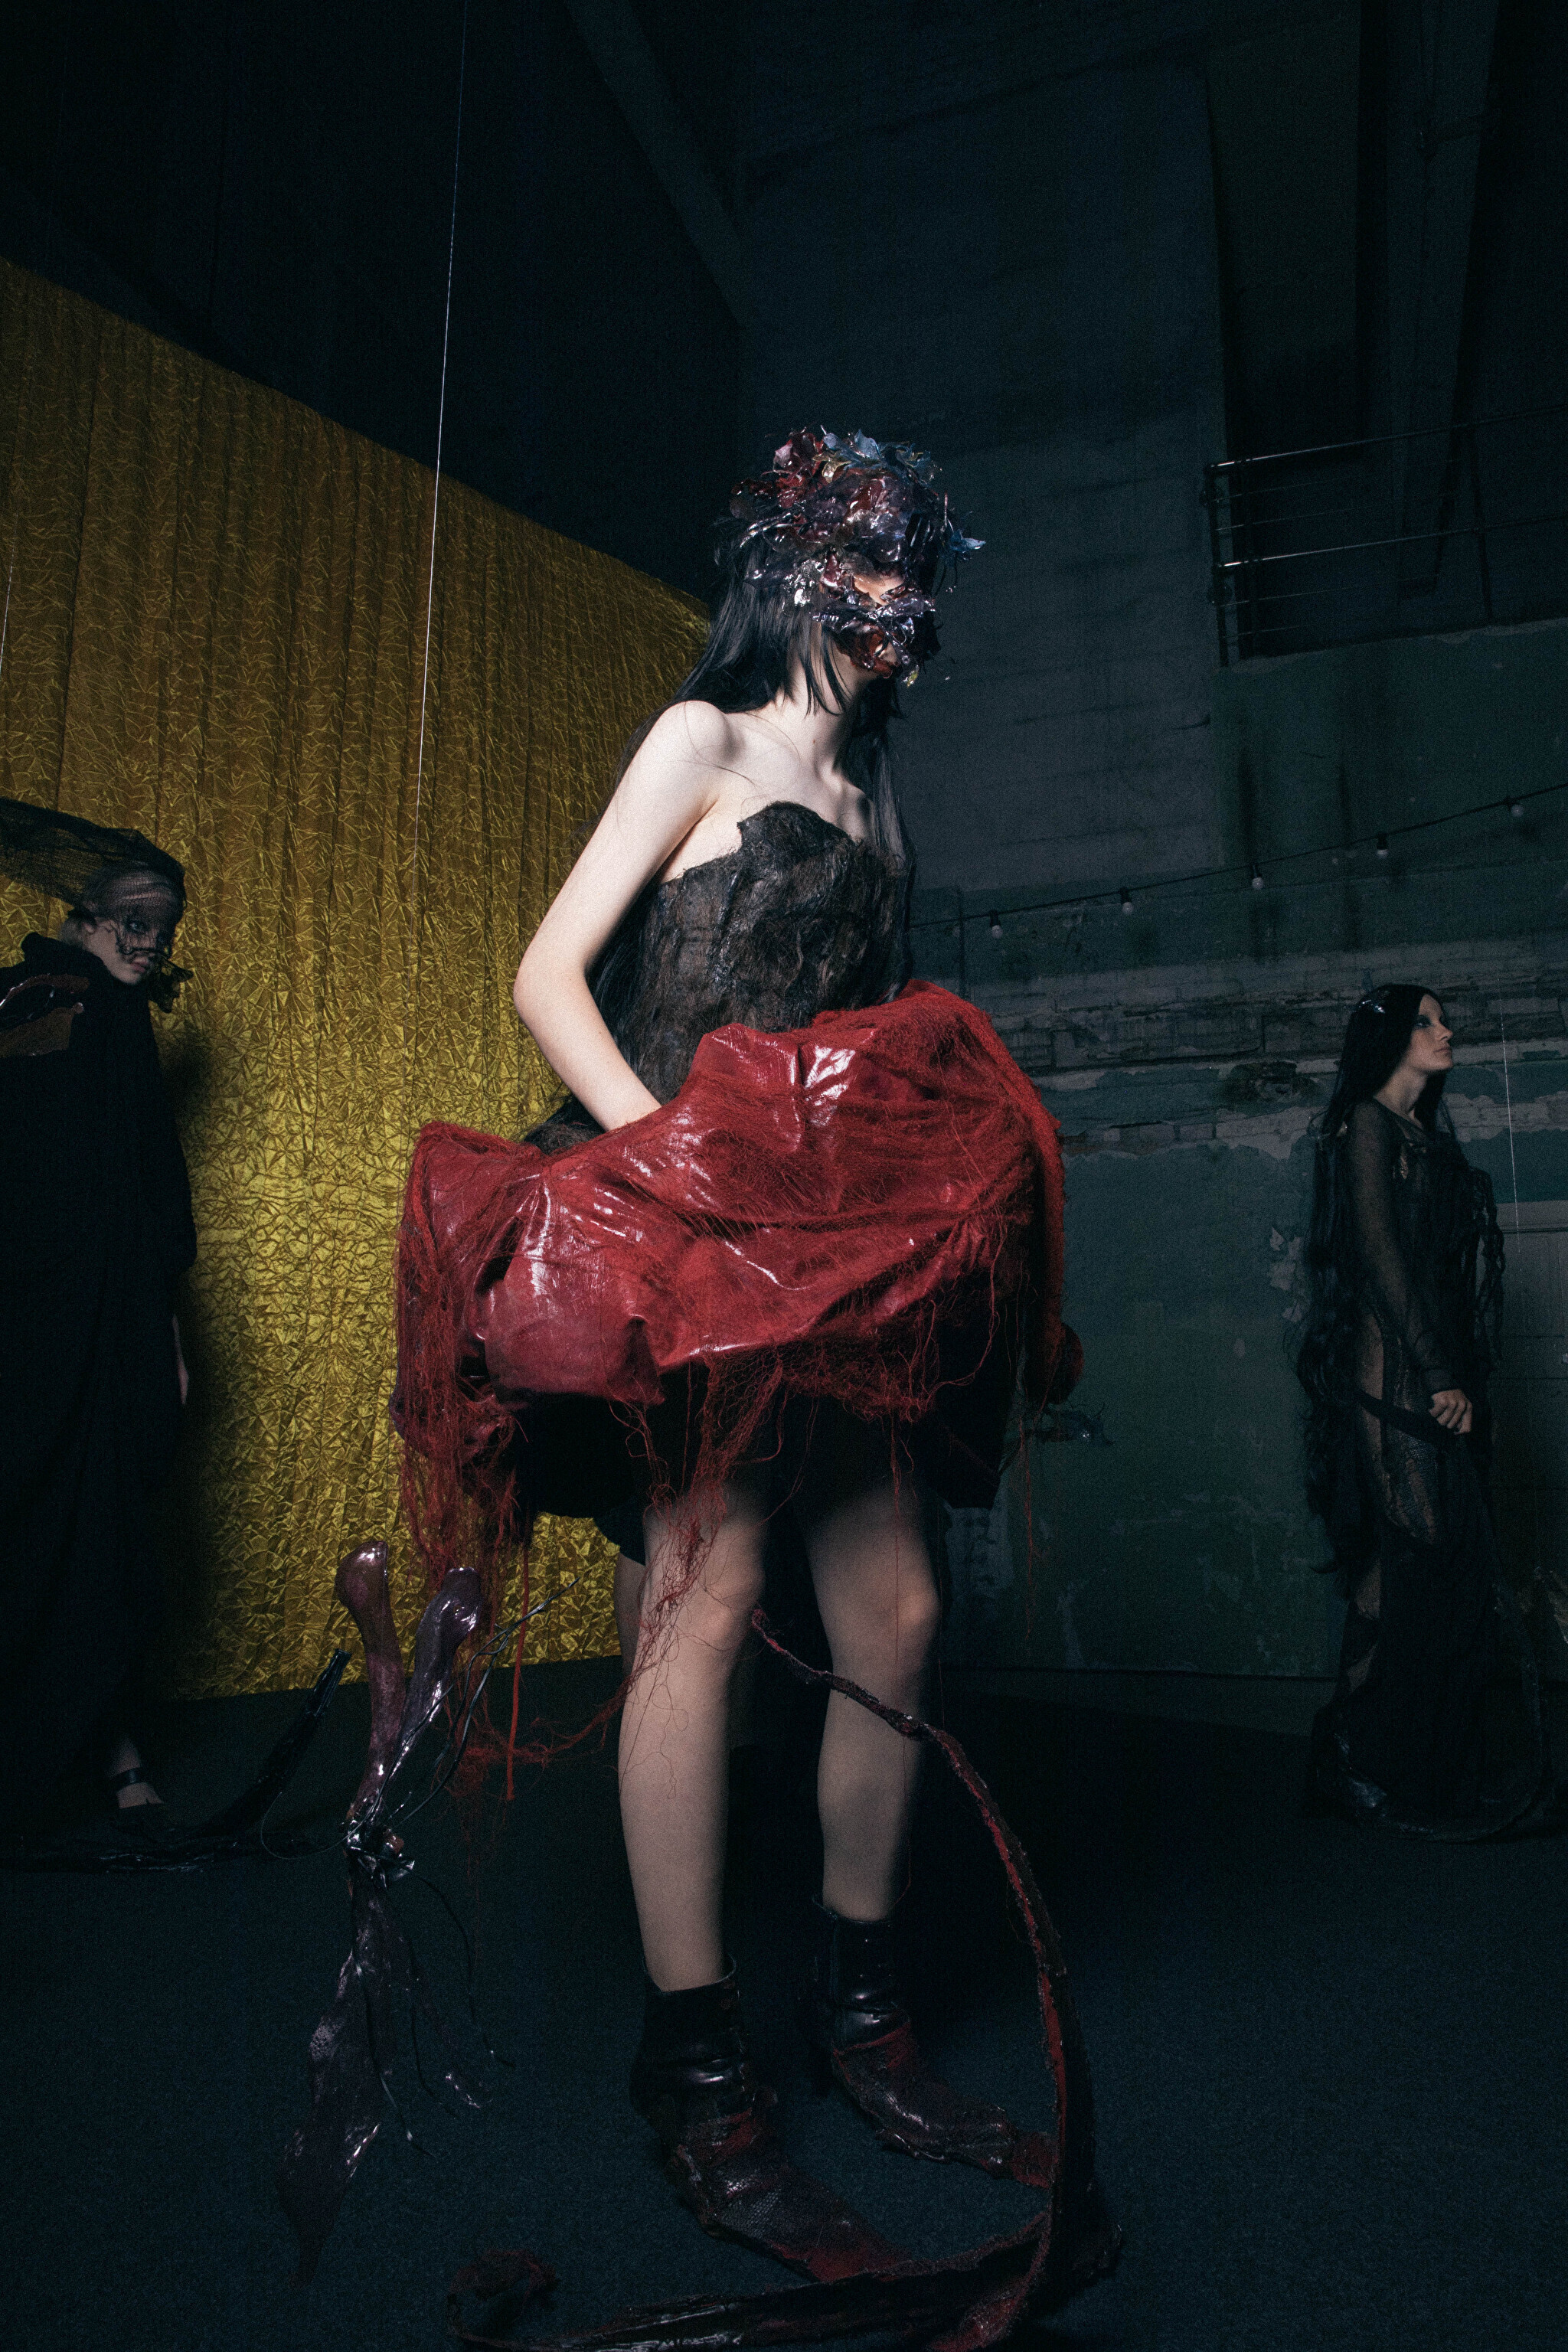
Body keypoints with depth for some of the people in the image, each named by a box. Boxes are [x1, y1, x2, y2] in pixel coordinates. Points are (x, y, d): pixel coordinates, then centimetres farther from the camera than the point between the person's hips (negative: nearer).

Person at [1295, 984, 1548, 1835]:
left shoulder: (1426, 1135, 21)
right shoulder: (1367, 1127, -5)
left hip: (1436, 1375, 9)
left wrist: (1465, 1382, 11)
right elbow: (1379, 1255, -13)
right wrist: (1440, 1377, -16)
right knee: (1418, 1556, -9)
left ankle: (1443, 1761, 17)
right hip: (1396, 1375, -9)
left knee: (1452, 1566, 8)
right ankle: (1371, 1765, 1)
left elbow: (1448, 1272, 17)